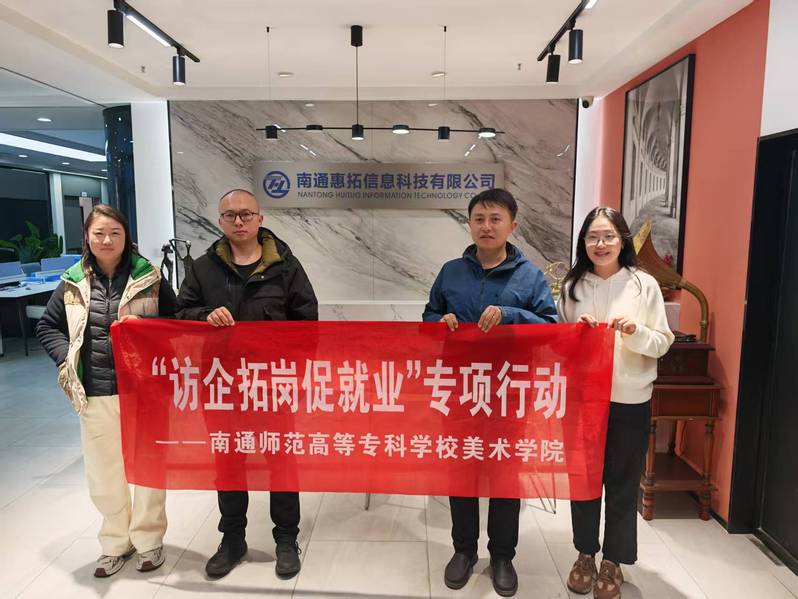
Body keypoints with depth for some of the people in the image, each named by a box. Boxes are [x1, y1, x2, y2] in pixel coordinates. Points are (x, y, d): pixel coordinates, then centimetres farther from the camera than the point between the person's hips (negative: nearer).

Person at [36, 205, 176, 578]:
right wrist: (65, 358, -1)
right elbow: (47, 327, 14)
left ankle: (149, 540, 29)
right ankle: (115, 543, 33)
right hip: (94, 395, 2)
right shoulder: (73, 284, 3)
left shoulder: (149, 279, -3)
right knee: (104, 473, 12)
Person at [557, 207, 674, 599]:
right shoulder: (572, 285, 1)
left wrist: (635, 332, -20)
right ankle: (585, 554, 32)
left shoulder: (644, 285, -3)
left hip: (630, 402, -1)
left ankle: (613, 561, 28)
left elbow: (662, 344, -1)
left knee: (622, 483, 10)